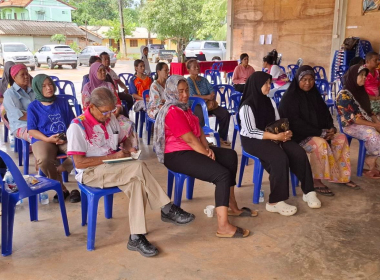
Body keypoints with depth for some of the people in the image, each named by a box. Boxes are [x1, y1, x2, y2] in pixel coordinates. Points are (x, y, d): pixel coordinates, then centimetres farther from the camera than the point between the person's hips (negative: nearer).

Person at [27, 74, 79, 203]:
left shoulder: (63, 103, 11)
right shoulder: (33, 106, 4)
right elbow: (31, 130, 1)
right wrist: (48, 139, -16)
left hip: (65, 139, 2)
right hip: (42, 140, -2)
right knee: (43, 160, -36)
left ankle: (57, 170, -3)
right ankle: (61, 188, -11)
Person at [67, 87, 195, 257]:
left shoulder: (111, 119, 7)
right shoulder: (78, 126, -13)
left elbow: (124, 140, 21)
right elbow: (79, 163, -17)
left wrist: (128, 149, -4)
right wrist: (112, 157, -21)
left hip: (113, 169, 6)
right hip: (91, 173, -6)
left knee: (136, 182, -29)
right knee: (139, 167, -29)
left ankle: (136, 237, -25)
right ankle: (167, 210, -19)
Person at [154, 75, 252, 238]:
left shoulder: (184, 107, 16)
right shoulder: (173, 112, -17)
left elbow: (198, 131, 12)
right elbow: (190, 139, -21)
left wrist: (208, 148, -3)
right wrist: (208, 154, -13)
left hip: (191, 150, 11)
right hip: (177, 156, -11)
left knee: (230, 156, 14)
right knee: (222, 174, -23)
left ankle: (232, 207, 16)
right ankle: (223, 227, -26)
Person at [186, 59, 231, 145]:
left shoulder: (203, 79, 19)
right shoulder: (188, 81, 0)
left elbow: (212, 91, 8)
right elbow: (192, 96, -15)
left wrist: (208, 99, -14)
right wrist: (207, 97, -18)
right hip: (196, 105, -6)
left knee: (225, 113, -16)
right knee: (202, 115, -41)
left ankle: (222, 137, -2)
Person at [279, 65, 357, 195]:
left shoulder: (314, 94, 11)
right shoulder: (289, 97, -13)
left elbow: (325, 114, 14)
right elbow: (295, 123, -21)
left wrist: (331, 128, -9)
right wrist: (320, 133, -22)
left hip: (318, 133, 8)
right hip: (298, 135, -8)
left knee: (341, 138, -10)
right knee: (320, 144, -32)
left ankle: (342, 176, 0)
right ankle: (317, 181, -20)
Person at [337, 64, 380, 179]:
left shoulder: (361, 91, 11)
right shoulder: (344, 95, -14)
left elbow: (368, 111, 14)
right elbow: (353, 119, -18)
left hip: (366, 123, 8)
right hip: (351, 126, -8)